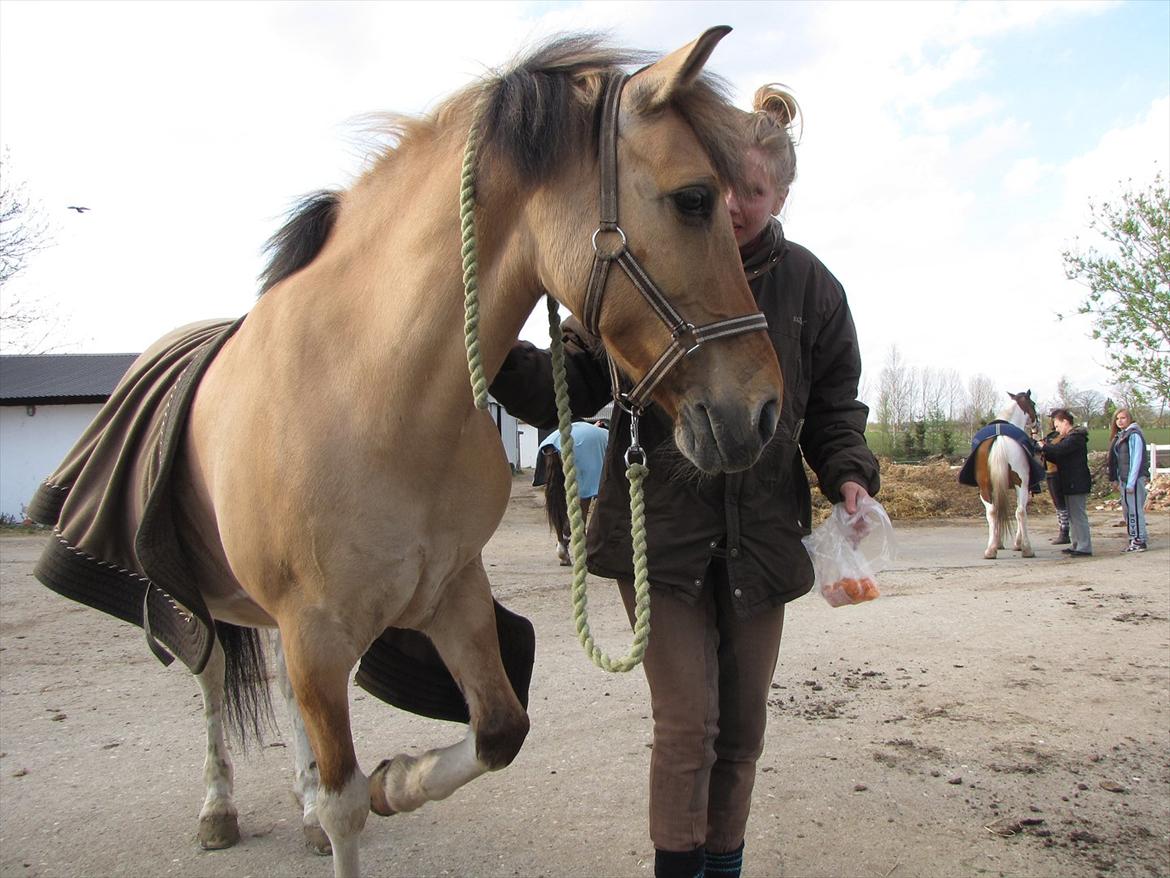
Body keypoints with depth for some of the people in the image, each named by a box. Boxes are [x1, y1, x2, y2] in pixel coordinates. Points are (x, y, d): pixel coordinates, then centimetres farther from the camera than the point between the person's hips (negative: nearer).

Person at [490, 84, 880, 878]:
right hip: (661, 525, -3)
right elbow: (575, 384, -5)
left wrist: (849, 475, -10)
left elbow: (835, 406, 9)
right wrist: (498, 352, -23)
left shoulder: (813, 288, 2)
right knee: (687, 721, -2)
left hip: (762, 533, 3)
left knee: (743, 725, 15)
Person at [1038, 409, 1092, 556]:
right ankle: (1076, 545, 21)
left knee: (1078, 515, -8)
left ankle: (1084, 547, -6)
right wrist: (1046, 453, 3)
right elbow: (1060, 458, 18)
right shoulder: (1068, 438, 19)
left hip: (1077, 484, -11)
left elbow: (1060, 450, -27)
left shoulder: (1076, 437, -13)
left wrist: (1044, 447, -14)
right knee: (1072, 516, 14)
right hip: (1070, 483, 11)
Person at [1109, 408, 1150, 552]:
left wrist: (1131, 483, -18)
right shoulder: (1119, 436, 14)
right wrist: (1115, 479, 13)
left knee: (1135, 509, -6)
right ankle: (1134, 539, 17)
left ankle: (1139, 541, -2)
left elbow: (1136, 460, -16)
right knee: (1127, 509, 11)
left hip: (1134, 479, -9)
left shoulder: (1134, 435, -12)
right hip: (1124, 479, 9)